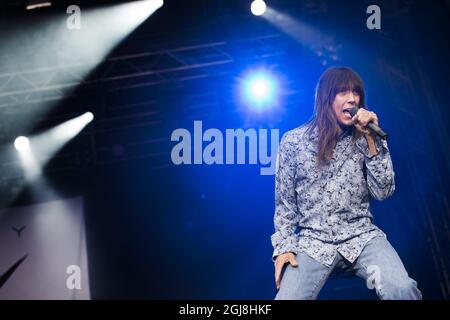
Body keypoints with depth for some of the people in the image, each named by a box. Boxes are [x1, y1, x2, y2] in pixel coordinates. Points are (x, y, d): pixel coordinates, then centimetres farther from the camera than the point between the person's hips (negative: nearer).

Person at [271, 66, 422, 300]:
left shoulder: (365, 139, 7)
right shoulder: (293, 141, 3)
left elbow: (383, 192, -2)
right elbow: (285, 203, 7)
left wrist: (371, 139, -8)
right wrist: (285, 246, -5)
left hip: (361, 237, 1)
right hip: (312, 242, 0)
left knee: (402, 290, -28)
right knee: (288, 296, -24)